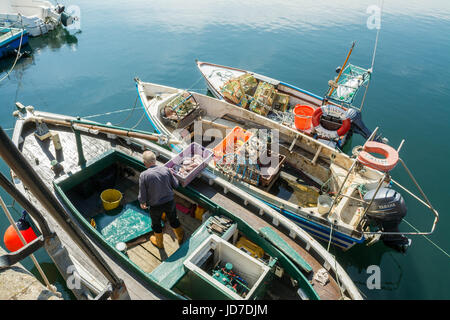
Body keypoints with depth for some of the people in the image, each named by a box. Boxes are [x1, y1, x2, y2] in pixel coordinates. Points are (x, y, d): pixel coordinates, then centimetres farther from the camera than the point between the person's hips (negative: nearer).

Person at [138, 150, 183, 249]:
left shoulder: (144, 175, -23)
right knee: (173, 220, 27)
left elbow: (142, 195, -16)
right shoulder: (166, 169, -16)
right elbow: (176, 184, -4)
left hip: (155, 206, -2)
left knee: (156, 224, 26)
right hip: (170, 202, 2)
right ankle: (180, 237, 50)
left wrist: (142, 203, 5)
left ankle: (159, 243, 49)